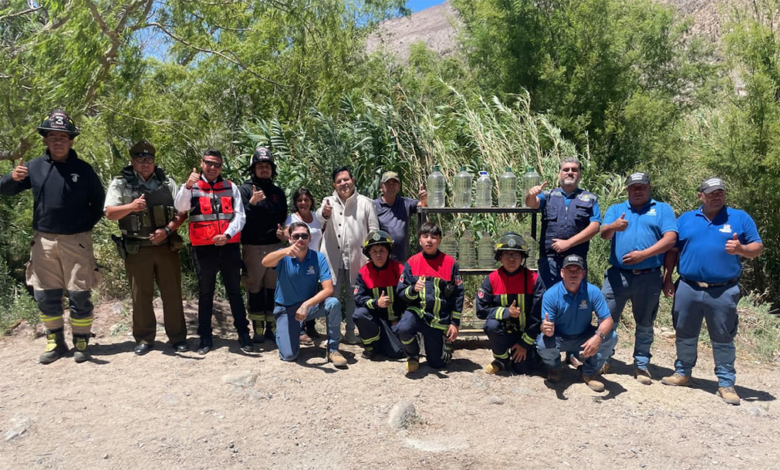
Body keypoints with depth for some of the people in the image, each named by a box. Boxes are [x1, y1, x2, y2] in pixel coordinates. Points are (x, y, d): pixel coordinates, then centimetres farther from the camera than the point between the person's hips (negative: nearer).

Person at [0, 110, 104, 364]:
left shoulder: (83, 169, -1)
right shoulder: (35, 166, 4)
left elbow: (99, 201, 8)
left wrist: (86, 225, 0)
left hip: (76, 242, -2)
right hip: (43, 241, 3)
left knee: (79, 295, 2)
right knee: (45, 295, 8)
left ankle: (81, 343, 15)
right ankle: (55, 342, 22)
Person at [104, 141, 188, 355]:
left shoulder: (167, 183, 7)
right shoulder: (121, 183, 1)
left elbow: (182, 212, 4)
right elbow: (110, 213, -8)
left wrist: (167, 230, -12)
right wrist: (131, 207, -27)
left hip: (167, 246, 2)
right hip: (137, 249, -1)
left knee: (172, 293, 6)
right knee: (141, 296, 6)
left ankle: (178, 337, 16)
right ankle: (144, 339, 18)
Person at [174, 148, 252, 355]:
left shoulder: (230, 187, 10)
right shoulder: (191, 186, 6)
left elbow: (240, 215, 2)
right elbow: (179, 206, -13)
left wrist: (227, 234, -15)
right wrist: (187, 186, -31)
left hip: (229, 247, 1)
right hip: (203, 248, -1)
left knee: (234, 291, 7)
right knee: (205, 293, 8)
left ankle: (243, 334, 12)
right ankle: (205, 337, 15)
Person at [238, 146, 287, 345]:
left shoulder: (278, 192, 13)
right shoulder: (245, 190, 0)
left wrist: (282, 229, 1)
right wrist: (252, 202, -24)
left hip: (275, 246, 4)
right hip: (252, 247, -3)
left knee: (273, 288, 6)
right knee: (255, 289, 1)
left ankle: (271, 327, 14)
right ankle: (258, 330, 8)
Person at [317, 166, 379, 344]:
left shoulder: (365, 202, 4)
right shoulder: (329, 201, 5)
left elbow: (374, 230, 3)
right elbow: (319, 219, -17)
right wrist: (324, 213, -41)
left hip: (356, 258, 0)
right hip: (333, 258, 0)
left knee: (353, 296, 10)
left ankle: (350, 332, 21)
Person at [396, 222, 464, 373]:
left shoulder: (450, 263, -4)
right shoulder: (412, 262, -2)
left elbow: (458, 294, -1)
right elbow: (401, 292, -2)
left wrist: (455, 323, -3)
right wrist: (413, 289, -25)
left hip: (439, 319, 0)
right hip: (417, 311, 0)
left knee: (437, 363, 2)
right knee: (404, 328, -34)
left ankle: (444, 348, 40)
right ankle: (413, 356, 0)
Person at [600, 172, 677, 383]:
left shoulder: (663, 209, 7)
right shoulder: (615, 209, 12)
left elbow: (670, 238, -6)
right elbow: (604, 234, -6)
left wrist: (643, 254, -18)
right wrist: (613, 227, -30)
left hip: (649, 277, -1)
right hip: (617, 275, 1)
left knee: (645, 324, 11)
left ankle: (641, 364, 24)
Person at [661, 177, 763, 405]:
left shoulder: (740, 218, 4)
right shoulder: (685, 219, 9)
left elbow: (757, 248, 2)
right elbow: (672, 251, 10)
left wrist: (741, 249, -20)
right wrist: (667, 279, 4)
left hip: (723, 292, -2)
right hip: (687, 289, 2)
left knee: (723, 339, 6)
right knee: (685, 334, 13)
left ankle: (726, 383, 16)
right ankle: (682, 373, 28)